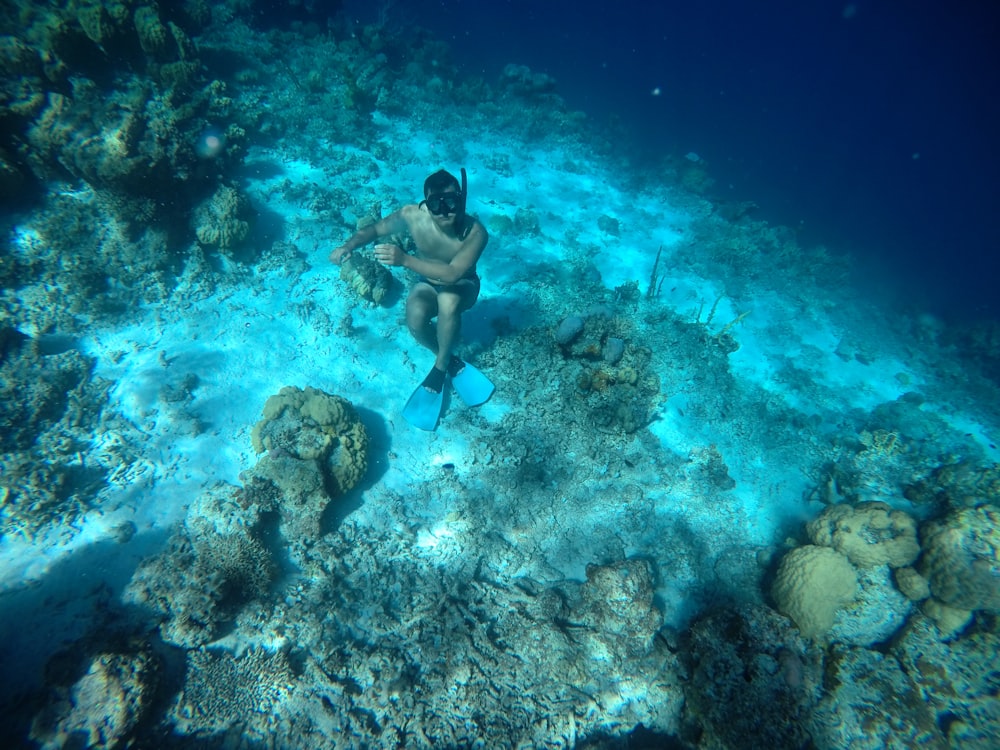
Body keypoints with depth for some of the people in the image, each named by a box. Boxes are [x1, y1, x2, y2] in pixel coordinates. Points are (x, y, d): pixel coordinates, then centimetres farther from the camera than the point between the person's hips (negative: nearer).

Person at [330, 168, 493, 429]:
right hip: (427, 283, 3)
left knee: (448, 300, -40)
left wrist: (405, 259, -50)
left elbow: (452, 274, -41)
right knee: (415, 319, -32)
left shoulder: (475, 232, -30)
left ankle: (439, 369, -17)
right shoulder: (413, 215, -22)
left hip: (463, 287, -2)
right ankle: (452, 363, -5)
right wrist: (348, 246, -26)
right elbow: (375, 229, -7)